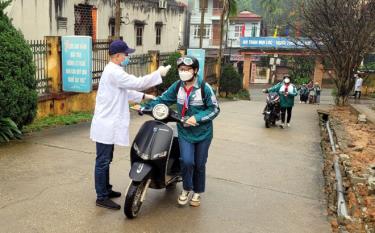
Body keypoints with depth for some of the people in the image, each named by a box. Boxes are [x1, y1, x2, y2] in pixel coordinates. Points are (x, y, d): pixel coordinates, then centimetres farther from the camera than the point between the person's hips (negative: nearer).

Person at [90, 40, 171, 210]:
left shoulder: (114, 71, 16)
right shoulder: (114, 72, -19)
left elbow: (126, 91, 23)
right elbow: (137, 83, -23)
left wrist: (143, 97, 15)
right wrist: (159, 73, -14)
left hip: (109, 124, 11)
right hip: (106, 126, -11)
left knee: (106, 160, 19)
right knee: (102, 161, -3)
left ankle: (106, 189, 31)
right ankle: (101, 197, 5)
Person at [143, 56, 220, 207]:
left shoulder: (204, 87, -13)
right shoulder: (177, 86, -1)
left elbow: (215, 109, -11)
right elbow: (162, 99, 3)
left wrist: (197, 118, -22)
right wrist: (145, 107, -8)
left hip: (203, 133, -2)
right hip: (184, 132, 2)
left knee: (199, 164, 9)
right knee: (187, 161, -14)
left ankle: (197, 192, 31)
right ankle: (186, 189, 13)